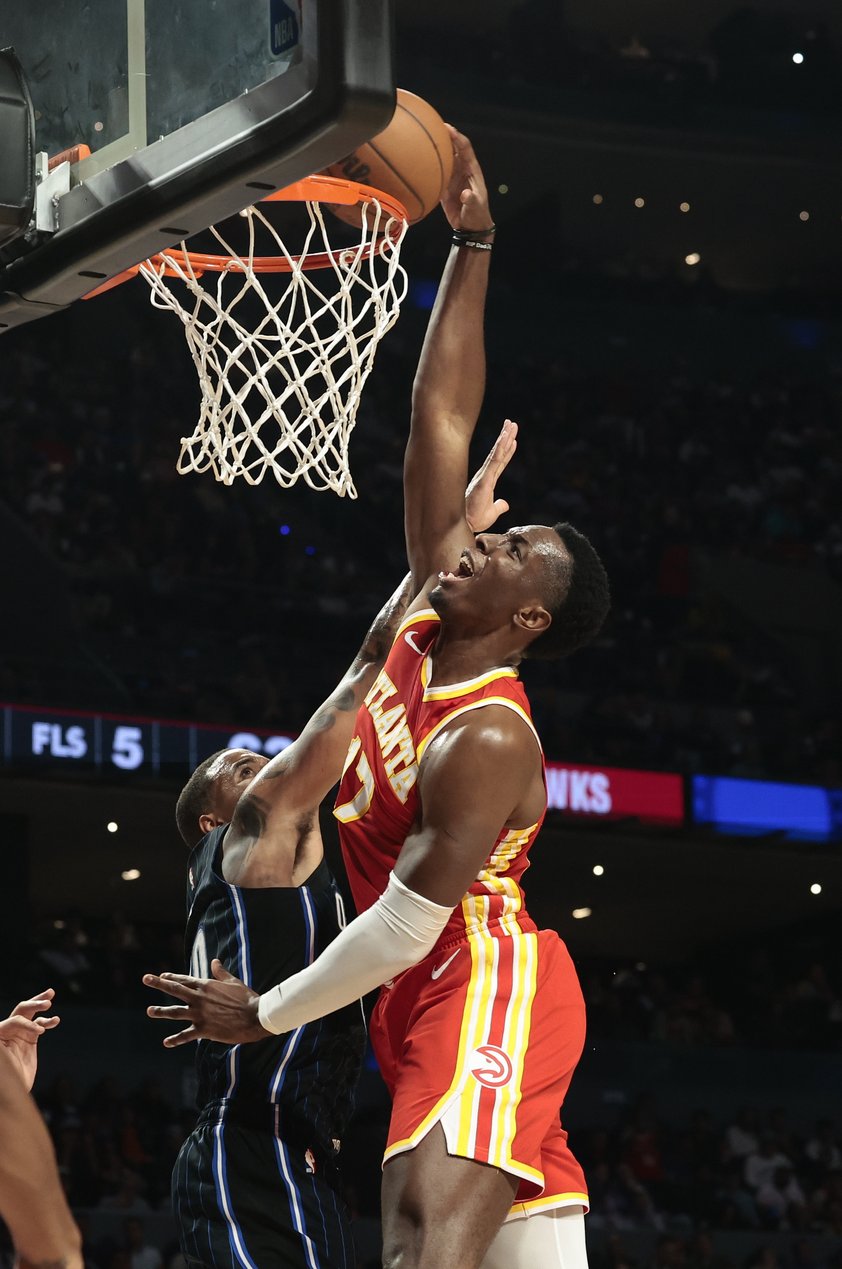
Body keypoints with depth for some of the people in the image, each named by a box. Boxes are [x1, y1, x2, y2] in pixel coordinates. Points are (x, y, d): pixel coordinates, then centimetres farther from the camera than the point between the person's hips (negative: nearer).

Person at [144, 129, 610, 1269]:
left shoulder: (487, 745, -18)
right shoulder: (430, 614, 5)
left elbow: (411, 921, -19)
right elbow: (439, 418, 6)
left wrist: (267, 1014, -8)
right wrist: (471, 248, 2)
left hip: (487, 989, -10)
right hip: (439, 1002, 10)